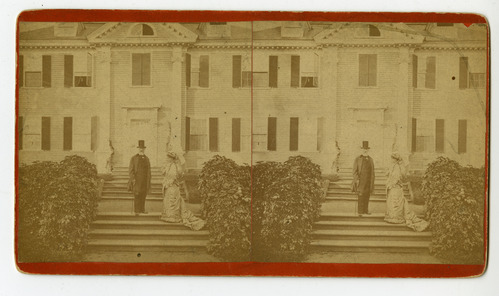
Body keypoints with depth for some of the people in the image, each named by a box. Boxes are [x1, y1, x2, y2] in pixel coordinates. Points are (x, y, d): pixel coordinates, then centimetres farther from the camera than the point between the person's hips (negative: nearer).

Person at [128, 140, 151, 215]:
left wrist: (149, 181, 10)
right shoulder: (134, 158, 1)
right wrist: (133, 179, -13)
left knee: (143, 195, 5)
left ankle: (142, 210, 13)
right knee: (137, 195, -8)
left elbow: (148, 171, 15)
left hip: (145, 180, 4)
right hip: (137, 180, -4)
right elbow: (130, 169, -2)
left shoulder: (146, 159, 13)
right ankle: (136, 211, -8)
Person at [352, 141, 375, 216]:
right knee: (361, 196, -9)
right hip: (360, 181, -4)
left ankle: (365, 210, 15)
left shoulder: (370, 160, 12)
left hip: (368, 181, 4)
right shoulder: (357, 159, 0)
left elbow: (372, 172, 15)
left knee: (367, 196, 6)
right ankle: (360, 212, -8)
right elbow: (355, 171, -2)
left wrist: (372, 182, 10)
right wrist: (357, 179, -14)